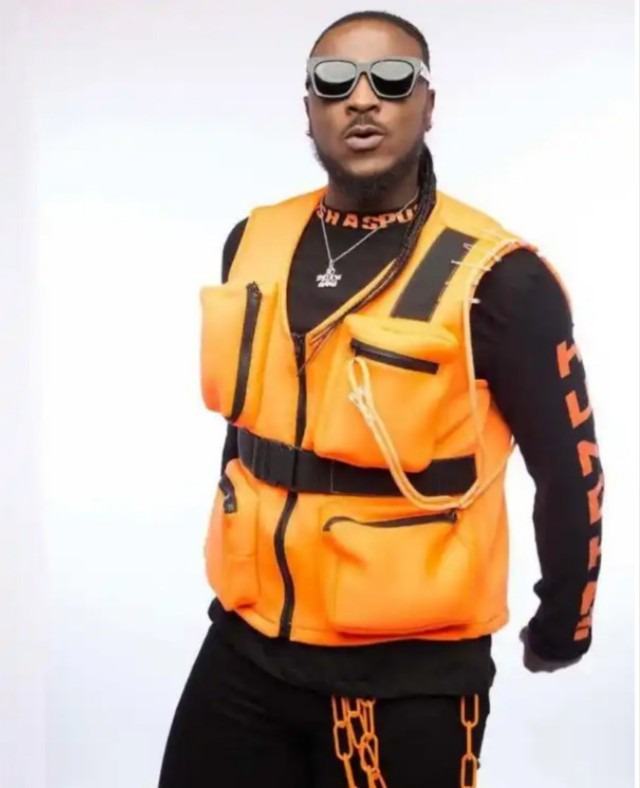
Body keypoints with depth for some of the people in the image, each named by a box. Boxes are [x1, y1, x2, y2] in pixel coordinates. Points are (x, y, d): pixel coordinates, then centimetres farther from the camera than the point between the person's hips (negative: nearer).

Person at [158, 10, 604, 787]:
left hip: (408, 670, -4)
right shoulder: (252, 243, 1)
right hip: (245, 646, 5)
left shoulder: (494, 279, -15)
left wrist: (562, 626, 6)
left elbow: (570, 471, -5)